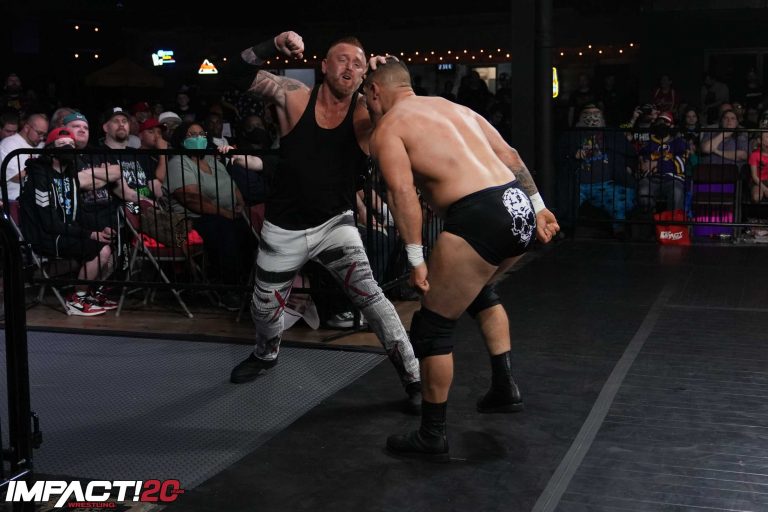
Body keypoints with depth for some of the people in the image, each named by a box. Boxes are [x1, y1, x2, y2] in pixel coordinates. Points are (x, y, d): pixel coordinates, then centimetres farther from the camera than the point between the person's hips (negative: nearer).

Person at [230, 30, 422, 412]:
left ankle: (414, 379, -11)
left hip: (335, 223, -1)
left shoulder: (365, 112, -10)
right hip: (284, 228, 2)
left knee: (367, 294, -21)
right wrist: (273, 45, -26)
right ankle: (266, 355, 53)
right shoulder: (294, 97, -9)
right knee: (265, 309, 18)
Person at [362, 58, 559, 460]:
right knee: (478, 288, 35)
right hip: (519, 208, 8)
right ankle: (505, 387, 33)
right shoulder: (455, 108, 25)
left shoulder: (386, 130, 4)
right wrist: (538, 207, 24)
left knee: (433, 328, 6)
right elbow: (510, 155, 22)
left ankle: (432, 435, 15)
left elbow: (402, 193, -11)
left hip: (480, 216, -8)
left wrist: (415, 258, -12)